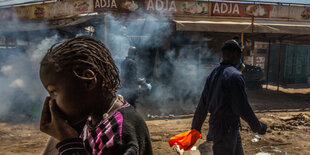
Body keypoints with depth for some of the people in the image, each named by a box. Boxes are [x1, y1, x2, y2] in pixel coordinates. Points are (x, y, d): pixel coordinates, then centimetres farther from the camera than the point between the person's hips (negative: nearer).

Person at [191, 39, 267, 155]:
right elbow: (242, 107, -20)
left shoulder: (213, 74, 8)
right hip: (226, 129, -9)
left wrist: (196, 126, 21)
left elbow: (203, 103, 12)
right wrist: (258, 127, -6)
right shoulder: (235, 75, -19)